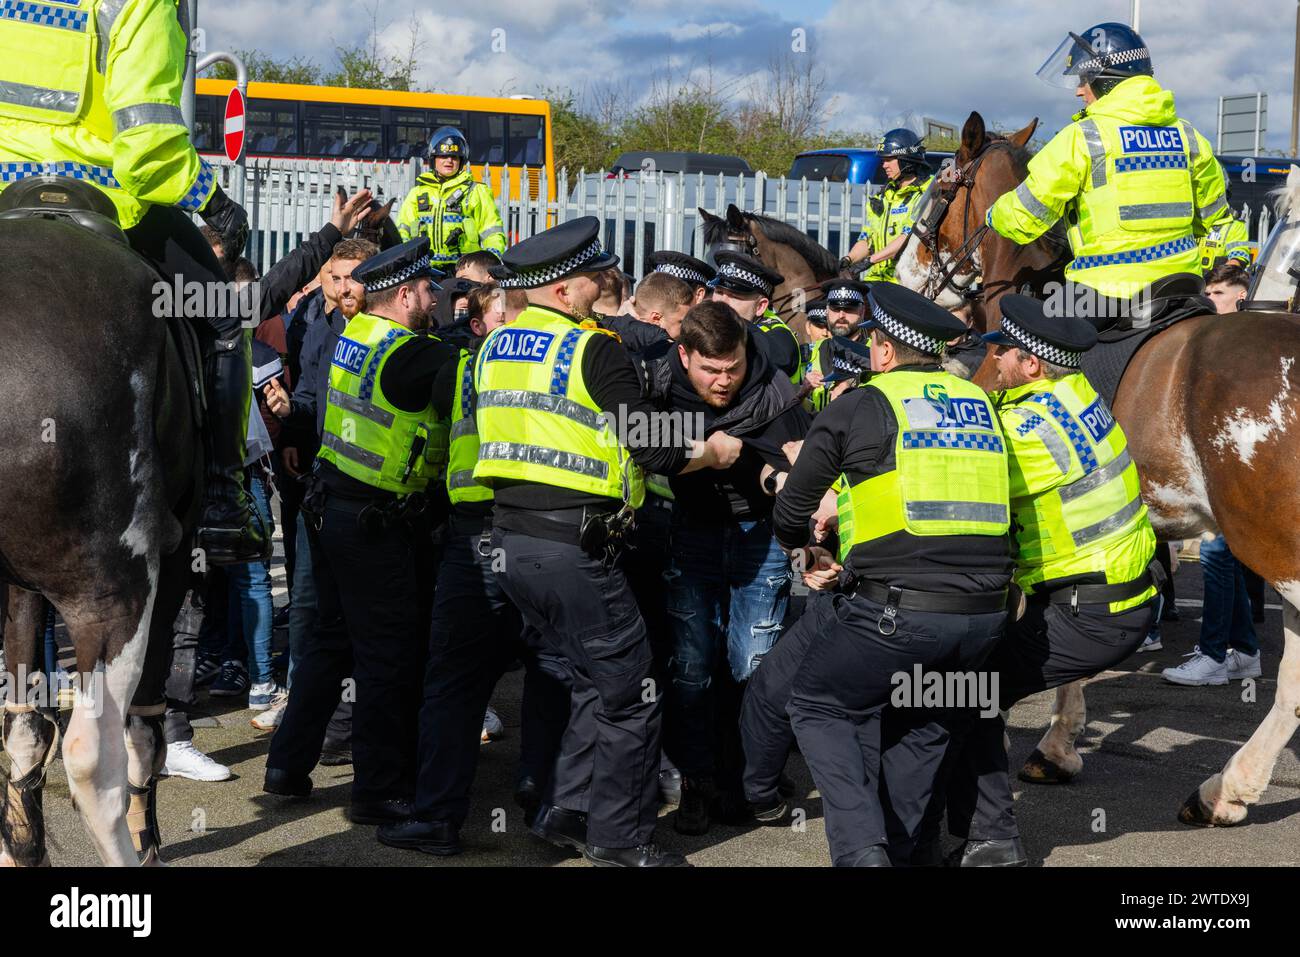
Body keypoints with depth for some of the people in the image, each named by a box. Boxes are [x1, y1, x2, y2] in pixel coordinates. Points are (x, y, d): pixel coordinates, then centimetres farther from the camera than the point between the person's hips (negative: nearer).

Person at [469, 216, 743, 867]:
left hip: (511, 538, 8)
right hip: (573, 547, -8)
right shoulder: (595, 349, -10)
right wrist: (712, 451, 6)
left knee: (597, 685, 21)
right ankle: (620, 842, 10)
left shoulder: (494, 347, 12)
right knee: (629, 697, 3)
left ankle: (565, 813, 24)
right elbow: (653, 448, -11)